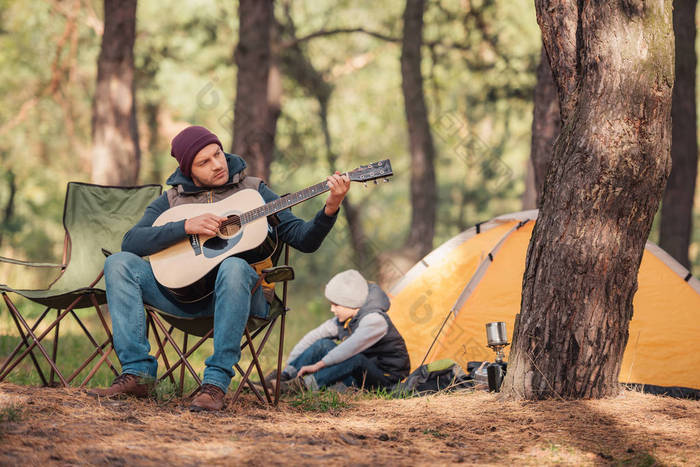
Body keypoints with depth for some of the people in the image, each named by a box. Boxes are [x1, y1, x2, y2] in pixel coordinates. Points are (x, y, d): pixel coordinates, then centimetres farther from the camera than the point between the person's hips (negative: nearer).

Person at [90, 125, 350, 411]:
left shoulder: (252, 190, 10)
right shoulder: (171, 200, 12)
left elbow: (304, 240, 4)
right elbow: (131, 242, -5)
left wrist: (330, 209, -16)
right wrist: (187, 226, -16)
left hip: (245, 292, -2)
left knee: (234, 267, -39)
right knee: (119, 264, -17)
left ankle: (216, 382, -37)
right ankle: (137, 372, -22)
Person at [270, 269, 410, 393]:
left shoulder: (375, 320, -24)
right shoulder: (342, 321, 3)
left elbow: (352, 347, -38)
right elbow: (313, 337, 7)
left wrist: (319, 365, -41)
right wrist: (289, 368, 0)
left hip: (385, 380, -8)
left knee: (356, 359, -38)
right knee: (324, 344, -5)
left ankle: (306, 384, -41)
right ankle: (285, 376, -13)